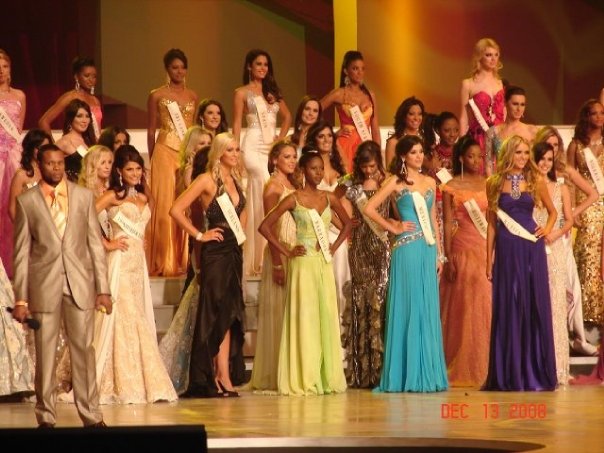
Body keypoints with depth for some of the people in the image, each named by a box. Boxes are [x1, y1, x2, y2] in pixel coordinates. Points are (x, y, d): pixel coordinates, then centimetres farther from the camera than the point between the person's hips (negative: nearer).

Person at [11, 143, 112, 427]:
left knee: (84, 350, 2)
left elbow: (95, 244, 7)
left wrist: (103, 288, 2)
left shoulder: (84, 196, 8)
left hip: (80, 283, 1)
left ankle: (91, 415, 7)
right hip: (44, 285, -1)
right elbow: (21, 252, 2)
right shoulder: (26, 201, 3)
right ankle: (46, 418, 9)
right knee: (45, 353, 2)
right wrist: (20, 299, -2)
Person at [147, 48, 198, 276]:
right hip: (165, 152, -3)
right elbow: (151, 130, 5)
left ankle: (185, 259, 5)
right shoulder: (157, 95, 3)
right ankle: (165, 262, -5)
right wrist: (151, 159, 3)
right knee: (165, 205, -6)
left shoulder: (192, 96, 14)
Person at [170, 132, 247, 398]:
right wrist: (199, 235, -11)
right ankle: (222, 376, -2)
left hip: (234, 251, 7)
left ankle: (224, 376, 10)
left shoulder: (235, 180, 12)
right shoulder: (207, 180, -9)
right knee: (217, 313, -5)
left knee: (230, 315, 6)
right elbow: (176, 210, -16)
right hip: (216, 253, -7)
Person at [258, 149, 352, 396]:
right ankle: (303, 379, 0)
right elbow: (265, 227, -7)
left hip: (324, 263, 4)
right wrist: (286, 252, -8)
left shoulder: (329, 198, 8)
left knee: (327, 317, 5)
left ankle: (328, 377, 11)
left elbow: (347, 223, 22)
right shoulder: (294, 199, -5)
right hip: (303, 263, -4)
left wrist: (335, 246, 8)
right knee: (304, 318, -4)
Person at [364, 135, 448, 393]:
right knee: (408, 309, -5)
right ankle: (406, 375, -1)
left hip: (428, 250, 5)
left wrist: (439, 253, 14)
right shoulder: (396, 182, 0)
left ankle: (428, 374, 9)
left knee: (429, 310, 5)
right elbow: (369, 208, -7)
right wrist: (393, 227, -4)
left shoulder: (430, 183, 15)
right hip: (407, 250, -5)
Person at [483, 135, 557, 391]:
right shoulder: (495, 183, 5)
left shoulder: (535, 181, 6)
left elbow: (552, 211, 18)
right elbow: (492, 222, 7)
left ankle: (535, 372, 8)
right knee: (508, 309, 2)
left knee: (535, 307, 0)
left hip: (531, 248, 0)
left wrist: (548, 228, -3)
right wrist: (489, 259, 4)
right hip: (506, 250, 0)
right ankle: (509, 374, 7)